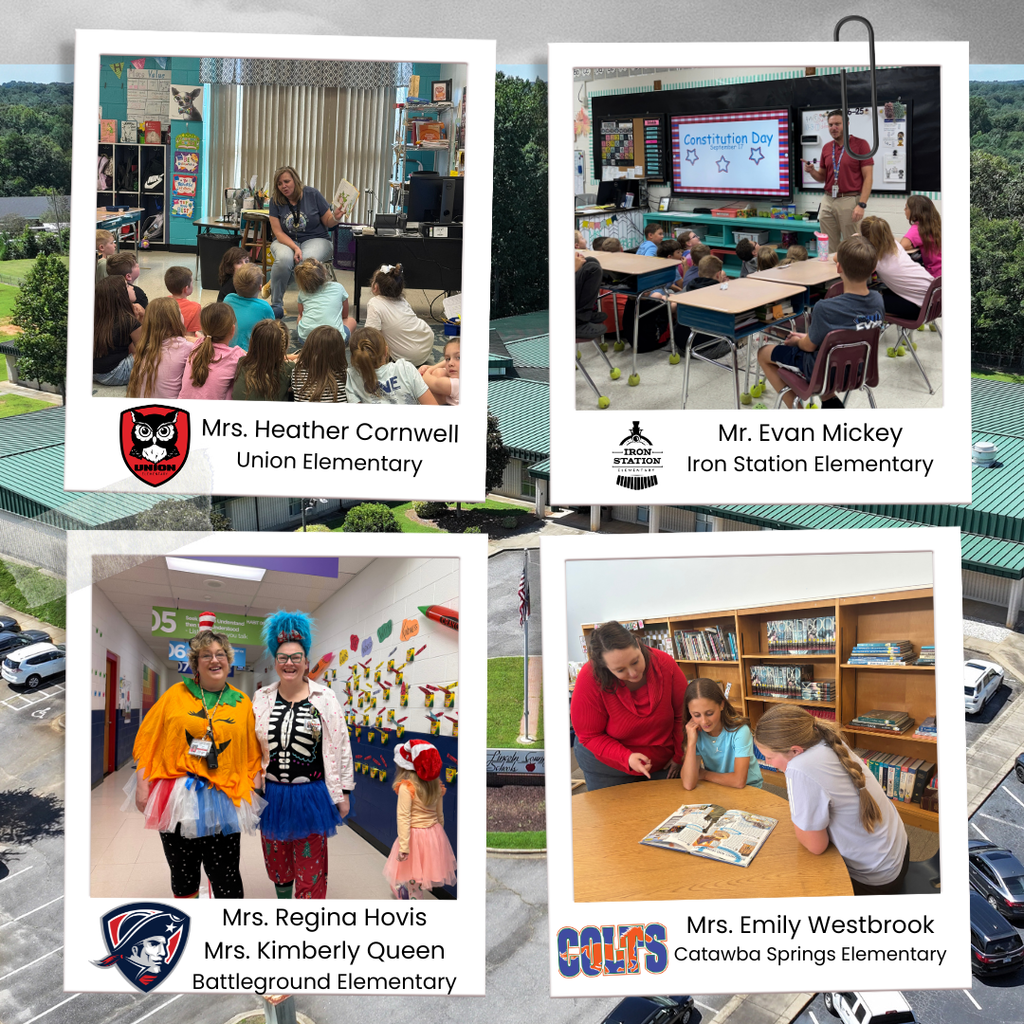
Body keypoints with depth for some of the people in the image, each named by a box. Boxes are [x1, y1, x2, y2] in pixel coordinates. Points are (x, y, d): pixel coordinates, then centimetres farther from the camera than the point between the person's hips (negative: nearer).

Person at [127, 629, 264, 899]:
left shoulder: (242, 702, 6)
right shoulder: (176, 694, 3)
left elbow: (252, 754, 8)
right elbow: (148, 740, 4)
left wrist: (251, 792, 2)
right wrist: (142, 784, -1)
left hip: (222, 803, -1)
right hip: (176, 795, 1)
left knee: (225, 877, -2)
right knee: (183, 874, 13)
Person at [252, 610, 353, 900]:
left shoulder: (324, 698, -6)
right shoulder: (261, 699, 3)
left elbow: (339, 746, -4)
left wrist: (342, 792, -3)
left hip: (310, 796, -3)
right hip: (272, 795, 3)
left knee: (310, 871, 2)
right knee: (277, 863, 17)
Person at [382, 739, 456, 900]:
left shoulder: (406, 787, -18)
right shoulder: (436, 785, 1)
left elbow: (404, 818, -21)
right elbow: (440, 814, 10)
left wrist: (403, 846, -21)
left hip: (415, 835, -6)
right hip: (435, 834, 6)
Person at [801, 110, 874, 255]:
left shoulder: (860, 144, -3)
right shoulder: (826, 148, 13)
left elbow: (868, 176, -7)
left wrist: (861, 205, -16)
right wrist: (811, 171, -3)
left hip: (850, 200, -5)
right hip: (828, 201, 5)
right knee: (829, 248, 6)